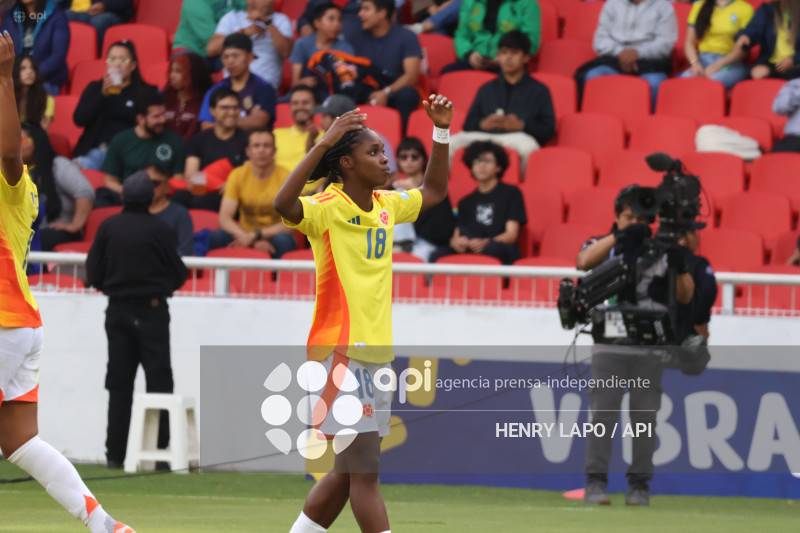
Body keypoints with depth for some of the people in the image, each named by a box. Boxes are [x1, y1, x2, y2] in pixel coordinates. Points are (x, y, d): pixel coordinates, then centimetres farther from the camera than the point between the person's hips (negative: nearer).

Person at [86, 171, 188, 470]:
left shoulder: (108, 228, -3)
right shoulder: (160, 230, -11)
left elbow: (94, 274, -1)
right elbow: (178, 275, -4)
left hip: (117, 311, 3)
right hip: (152, 310, -3)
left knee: (119, 384, 8)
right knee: (159, 381, 1)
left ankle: (115, 453, 6)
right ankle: (159, 450, -4)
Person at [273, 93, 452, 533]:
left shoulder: (386, 205, 12)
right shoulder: (327, 208, -10)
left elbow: (434, 192, 30)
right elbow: (283, 204, -31)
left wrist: (441, 131, 19)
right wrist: (323, 144, -34)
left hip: (376, 352, 8)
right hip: (339, 350, -8)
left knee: (349, 472, 12)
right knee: (365, 471, -11)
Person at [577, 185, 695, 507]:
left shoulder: (662, 250, 11)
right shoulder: (603, 246, 8)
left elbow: (685, 297, 7)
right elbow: (583, 262, -15)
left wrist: (680, 265, -11)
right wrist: (618, 236, -21)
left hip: (650, 348, 1)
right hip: (609, 344, -1)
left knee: (645, 416, 1)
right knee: (603, 413, -4)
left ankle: (639, 485, 6)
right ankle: (595, 481, -1)